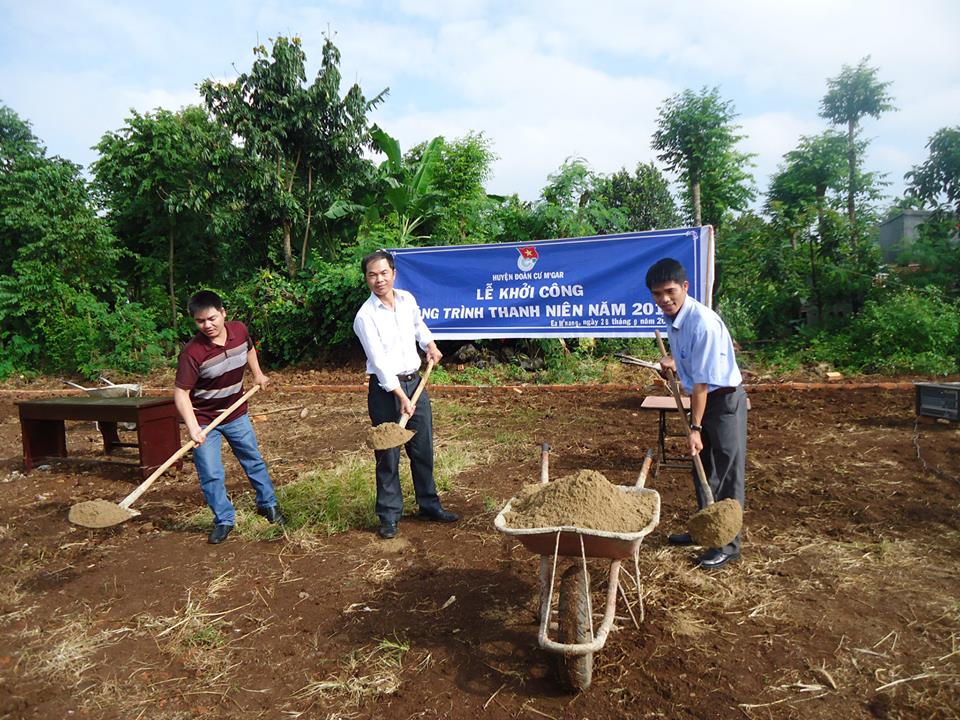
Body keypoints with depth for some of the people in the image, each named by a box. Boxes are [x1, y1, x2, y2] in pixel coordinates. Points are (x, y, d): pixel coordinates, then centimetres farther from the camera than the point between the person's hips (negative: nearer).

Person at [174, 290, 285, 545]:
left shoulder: (240, 330, -12)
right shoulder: (192, 352, -27)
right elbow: (181, 392, -25)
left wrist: (257, 374, 10)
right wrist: (192, 427, -33)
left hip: (236, 414, 5)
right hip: (204, 420, -4)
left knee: (254, 460, 16)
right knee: (210, 475, 0)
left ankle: (268, 504, 36)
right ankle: (224, 520, 20)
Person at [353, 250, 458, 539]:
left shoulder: (407, 299, 4)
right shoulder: (365, 316, -14)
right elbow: (379, 361, -20)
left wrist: (429, 344, 14)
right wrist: (400, 396, -25)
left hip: (415, 382, 6)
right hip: (385, 388, -6)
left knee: (423, 449, 13)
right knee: (388, 455, 1)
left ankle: (429, 505, 29)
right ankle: (389, 516, 15)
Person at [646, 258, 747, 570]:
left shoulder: (703, 323, -28)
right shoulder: (672, 317, -1)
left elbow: (702, 382, -26)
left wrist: (695, 428, -22)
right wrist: (674, 362, -1)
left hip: (724, 400, -9)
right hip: (701, 398, 9)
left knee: (728, 473, 2)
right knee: (702, 469, 18)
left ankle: (728, 544, 15)